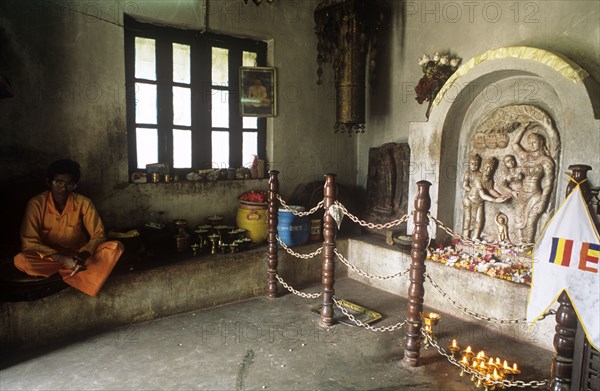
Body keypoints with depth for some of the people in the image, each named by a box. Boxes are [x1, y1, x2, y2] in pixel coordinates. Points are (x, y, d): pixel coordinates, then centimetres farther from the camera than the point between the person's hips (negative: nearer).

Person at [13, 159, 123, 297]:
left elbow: (98, 235, -9)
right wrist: (60, 258, -31)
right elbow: (29, 242, -17)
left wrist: (84, 254, -30)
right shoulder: (36, 203, -15)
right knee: (20, 260, -33)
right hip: (51, 257, 0)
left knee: (115, 247, -24)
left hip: (78, 254, 1)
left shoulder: (83, 203, -12)